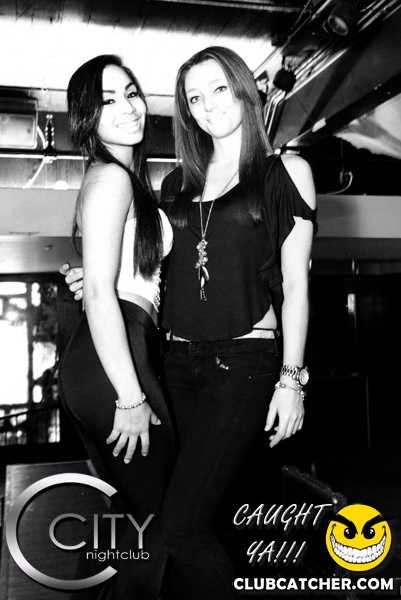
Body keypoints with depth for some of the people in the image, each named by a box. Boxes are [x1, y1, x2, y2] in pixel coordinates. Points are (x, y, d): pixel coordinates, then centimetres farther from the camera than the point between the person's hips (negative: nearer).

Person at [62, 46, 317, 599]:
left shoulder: (285, 172, 4)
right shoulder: (178, 184, 15)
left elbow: (295, 284, 0)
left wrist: (291, 378, -6)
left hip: (245, 362, -4)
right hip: (180, 362, 4)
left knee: (182, 522, -11)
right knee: (194, 516, 6)